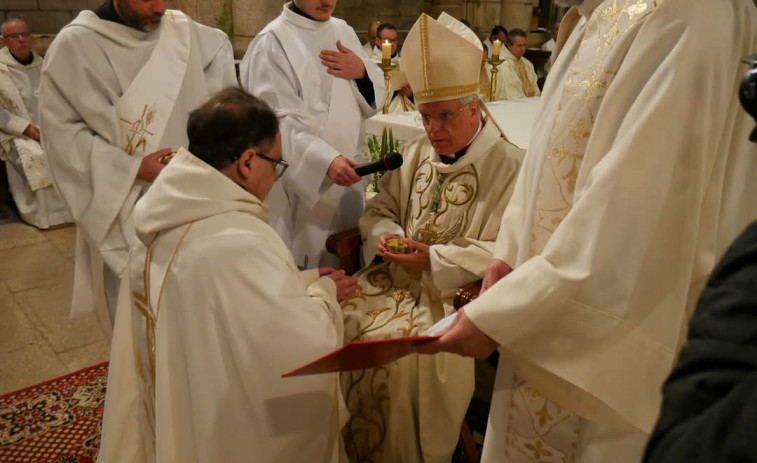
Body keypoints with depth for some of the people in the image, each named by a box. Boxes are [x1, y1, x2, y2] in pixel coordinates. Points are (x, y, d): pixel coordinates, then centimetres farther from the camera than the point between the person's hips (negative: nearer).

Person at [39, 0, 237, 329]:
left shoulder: (182, 29, 2)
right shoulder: (74, 44, -11)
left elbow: (219, 46, 24)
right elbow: (61, 131, -10)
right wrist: (133, 168, -18)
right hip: (125, 206, -4)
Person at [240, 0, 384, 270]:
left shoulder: (344, 32, 11)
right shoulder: (272, 42, -10)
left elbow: (373, 101, 14)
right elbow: (279, 121, -18)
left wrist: (362, 73, -7)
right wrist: (326, 159, -32)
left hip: (348, 173, 7)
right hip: (301, 180, -6)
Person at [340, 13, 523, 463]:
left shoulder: (509, 166, -10)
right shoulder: (416, 153, 11)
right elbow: (379, 210, 15)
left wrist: (435, 260, -21)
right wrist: (385, 237, -8)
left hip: (456, 293, -6)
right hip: (396, 277, 6)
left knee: (397, 345, -27)